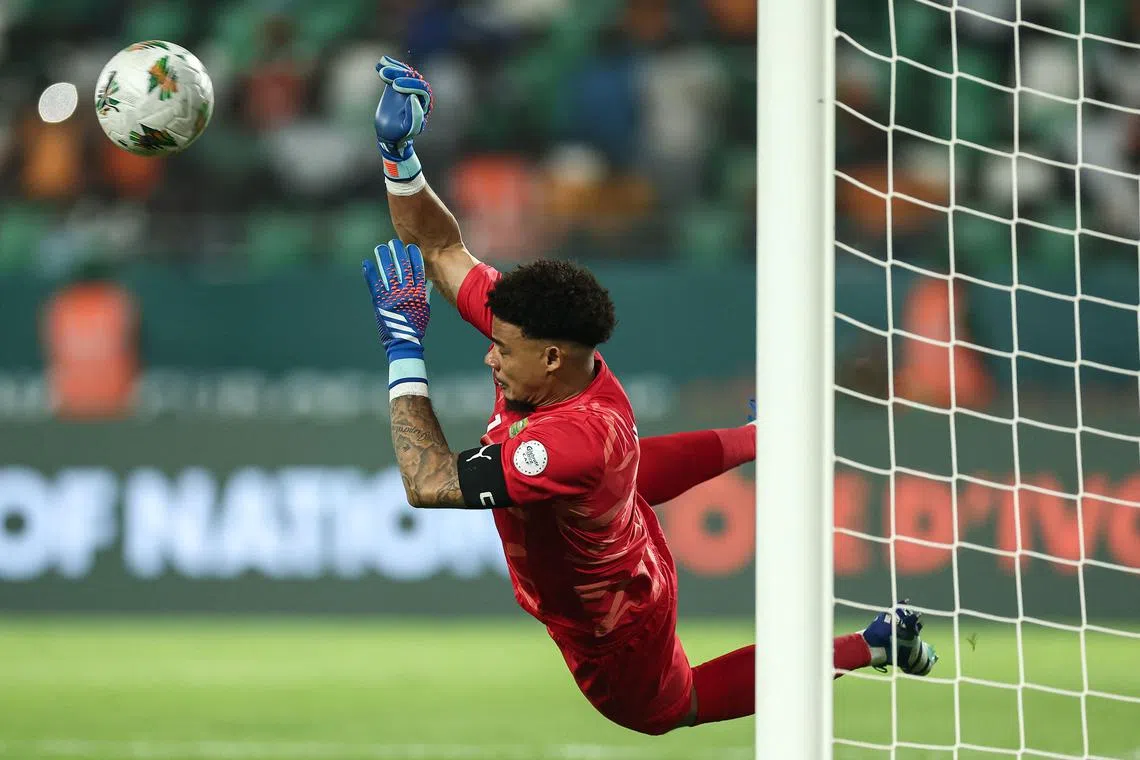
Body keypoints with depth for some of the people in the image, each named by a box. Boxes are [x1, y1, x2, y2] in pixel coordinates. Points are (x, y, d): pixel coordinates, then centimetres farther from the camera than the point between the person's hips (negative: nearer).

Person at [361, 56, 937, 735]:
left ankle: (874, 645, 22)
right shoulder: (543, 335, -27)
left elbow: (430, 484, -52)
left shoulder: (577, 442, -48)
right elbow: (442, 251, -17)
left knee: (674, 708, 22)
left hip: (608, 628, -7)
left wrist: (403, 353, -47)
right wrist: (398, 157, -30)